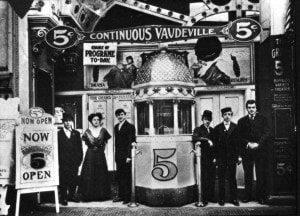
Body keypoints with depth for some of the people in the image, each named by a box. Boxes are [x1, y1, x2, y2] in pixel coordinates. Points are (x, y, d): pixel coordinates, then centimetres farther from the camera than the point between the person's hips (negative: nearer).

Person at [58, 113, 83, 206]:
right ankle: (63, 198, 10)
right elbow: (57, 149, -3)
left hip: (74, 162, 4)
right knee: (63, 181, -1)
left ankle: (71, 195, 22)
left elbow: (79, 148, 11)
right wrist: (59, 161, -9)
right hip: (63, 163, -3)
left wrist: (79, 159, 2)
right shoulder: (59, 134, 0)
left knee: (74, 180, 8)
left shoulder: (76, 134, 12)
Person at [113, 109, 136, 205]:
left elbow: (131, 142, -11)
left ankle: (128, 197, 5)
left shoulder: (130, 126, -7)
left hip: (126, 155, -7)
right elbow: (116, 141, 16)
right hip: (118, 156, 7)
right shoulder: (116, 127, 15)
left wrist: (129, 156, -16)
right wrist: (116, 154, 10)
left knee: (127, 176, -2)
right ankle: (121, 195, 19)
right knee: (119, 176, 10)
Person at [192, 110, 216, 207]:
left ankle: (211, 197, 14)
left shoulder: (212, 130, 17)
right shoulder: (198, 129, 3)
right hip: (203, 158, -4)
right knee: (204, 179, -7)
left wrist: (215, 156, 10)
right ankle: (204, 200, -3)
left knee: (212, 179, 4)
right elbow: (194, 138, -18)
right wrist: (207, 140, -24)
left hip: (212, 158, 5)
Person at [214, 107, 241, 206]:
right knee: (221, 179, 5)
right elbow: (215, 143, 2)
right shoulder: (217, 128, 4)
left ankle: (234, 198, 14)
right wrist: (215, 157, -2)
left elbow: (238, 142, 4)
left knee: (232, 178, 5)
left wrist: (239, 156, -1)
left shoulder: (235, 127, 5)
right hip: (221, 157, 0)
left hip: (232, 156, 0)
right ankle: (221, 199, 13)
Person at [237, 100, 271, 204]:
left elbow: (267, 133, -1)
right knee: (247, 175, 4)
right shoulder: (242, 121, 12)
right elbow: (240, 136, 6)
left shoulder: (262, 119, 8)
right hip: (246, 151, 1)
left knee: (261, 174, 0)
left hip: (260, 150, -1)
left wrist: (258, 144, -12)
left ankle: (261, 196, 8)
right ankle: (247, 195, 11)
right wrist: (248, 143, -11)